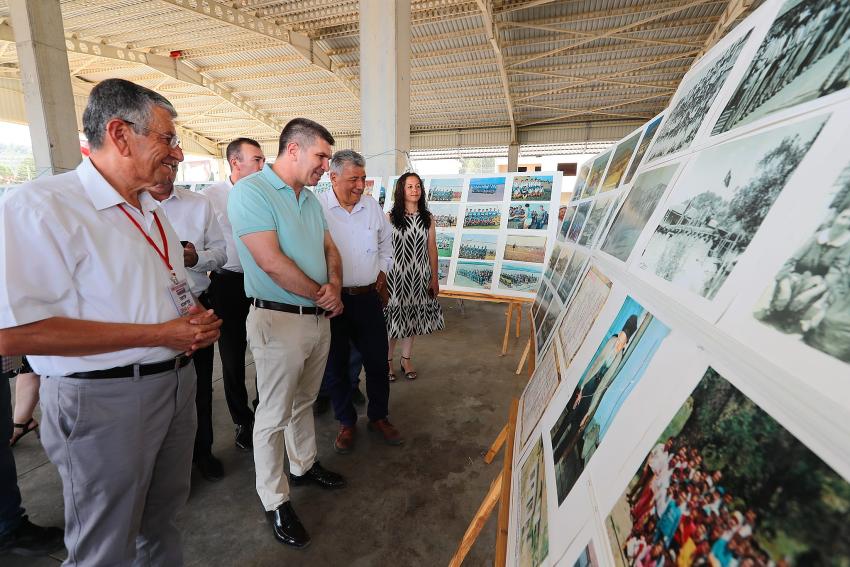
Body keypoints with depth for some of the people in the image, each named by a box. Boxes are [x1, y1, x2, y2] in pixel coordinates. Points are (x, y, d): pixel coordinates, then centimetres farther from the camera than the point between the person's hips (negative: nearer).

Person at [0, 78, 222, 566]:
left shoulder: (151, 211, 11)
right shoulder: (42, 207, -16)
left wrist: (199, 322, -2)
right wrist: (159, 334, -22)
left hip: (176, 384, 7)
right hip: (104, 398, -7)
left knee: (164, 517, 26)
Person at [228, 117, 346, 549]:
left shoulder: (311, 199, 12)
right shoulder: (250, 191, -14)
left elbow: (330, 249, 13)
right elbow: (272, 262, -22)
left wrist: (335, 285, -8)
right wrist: (322, 293, -11)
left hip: (319, 318, 8)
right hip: (279, 320, -7)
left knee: (304, 402, 22)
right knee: (274, 415, 7)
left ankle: (303, 466, 42)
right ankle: (274, 501, 26)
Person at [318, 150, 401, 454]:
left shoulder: (372, 206, 6)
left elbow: (386, 242, 19)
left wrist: (382, 271, 12)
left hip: (369, 297, 4)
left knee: (378, 361, 11)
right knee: (337, 364, 11)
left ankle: (379, 416, 34)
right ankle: (346, 422, 32)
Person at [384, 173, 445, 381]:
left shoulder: (427, 218, 5)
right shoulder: (391, 217, -3)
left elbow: (432, 248, 7)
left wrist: (435, 278, 6)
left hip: (419, 277, 3)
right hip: (395, 276, -3)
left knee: (413, 318, 11)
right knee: (393, 317, 3)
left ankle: (406, 359, 28)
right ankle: (387, 360, 21)